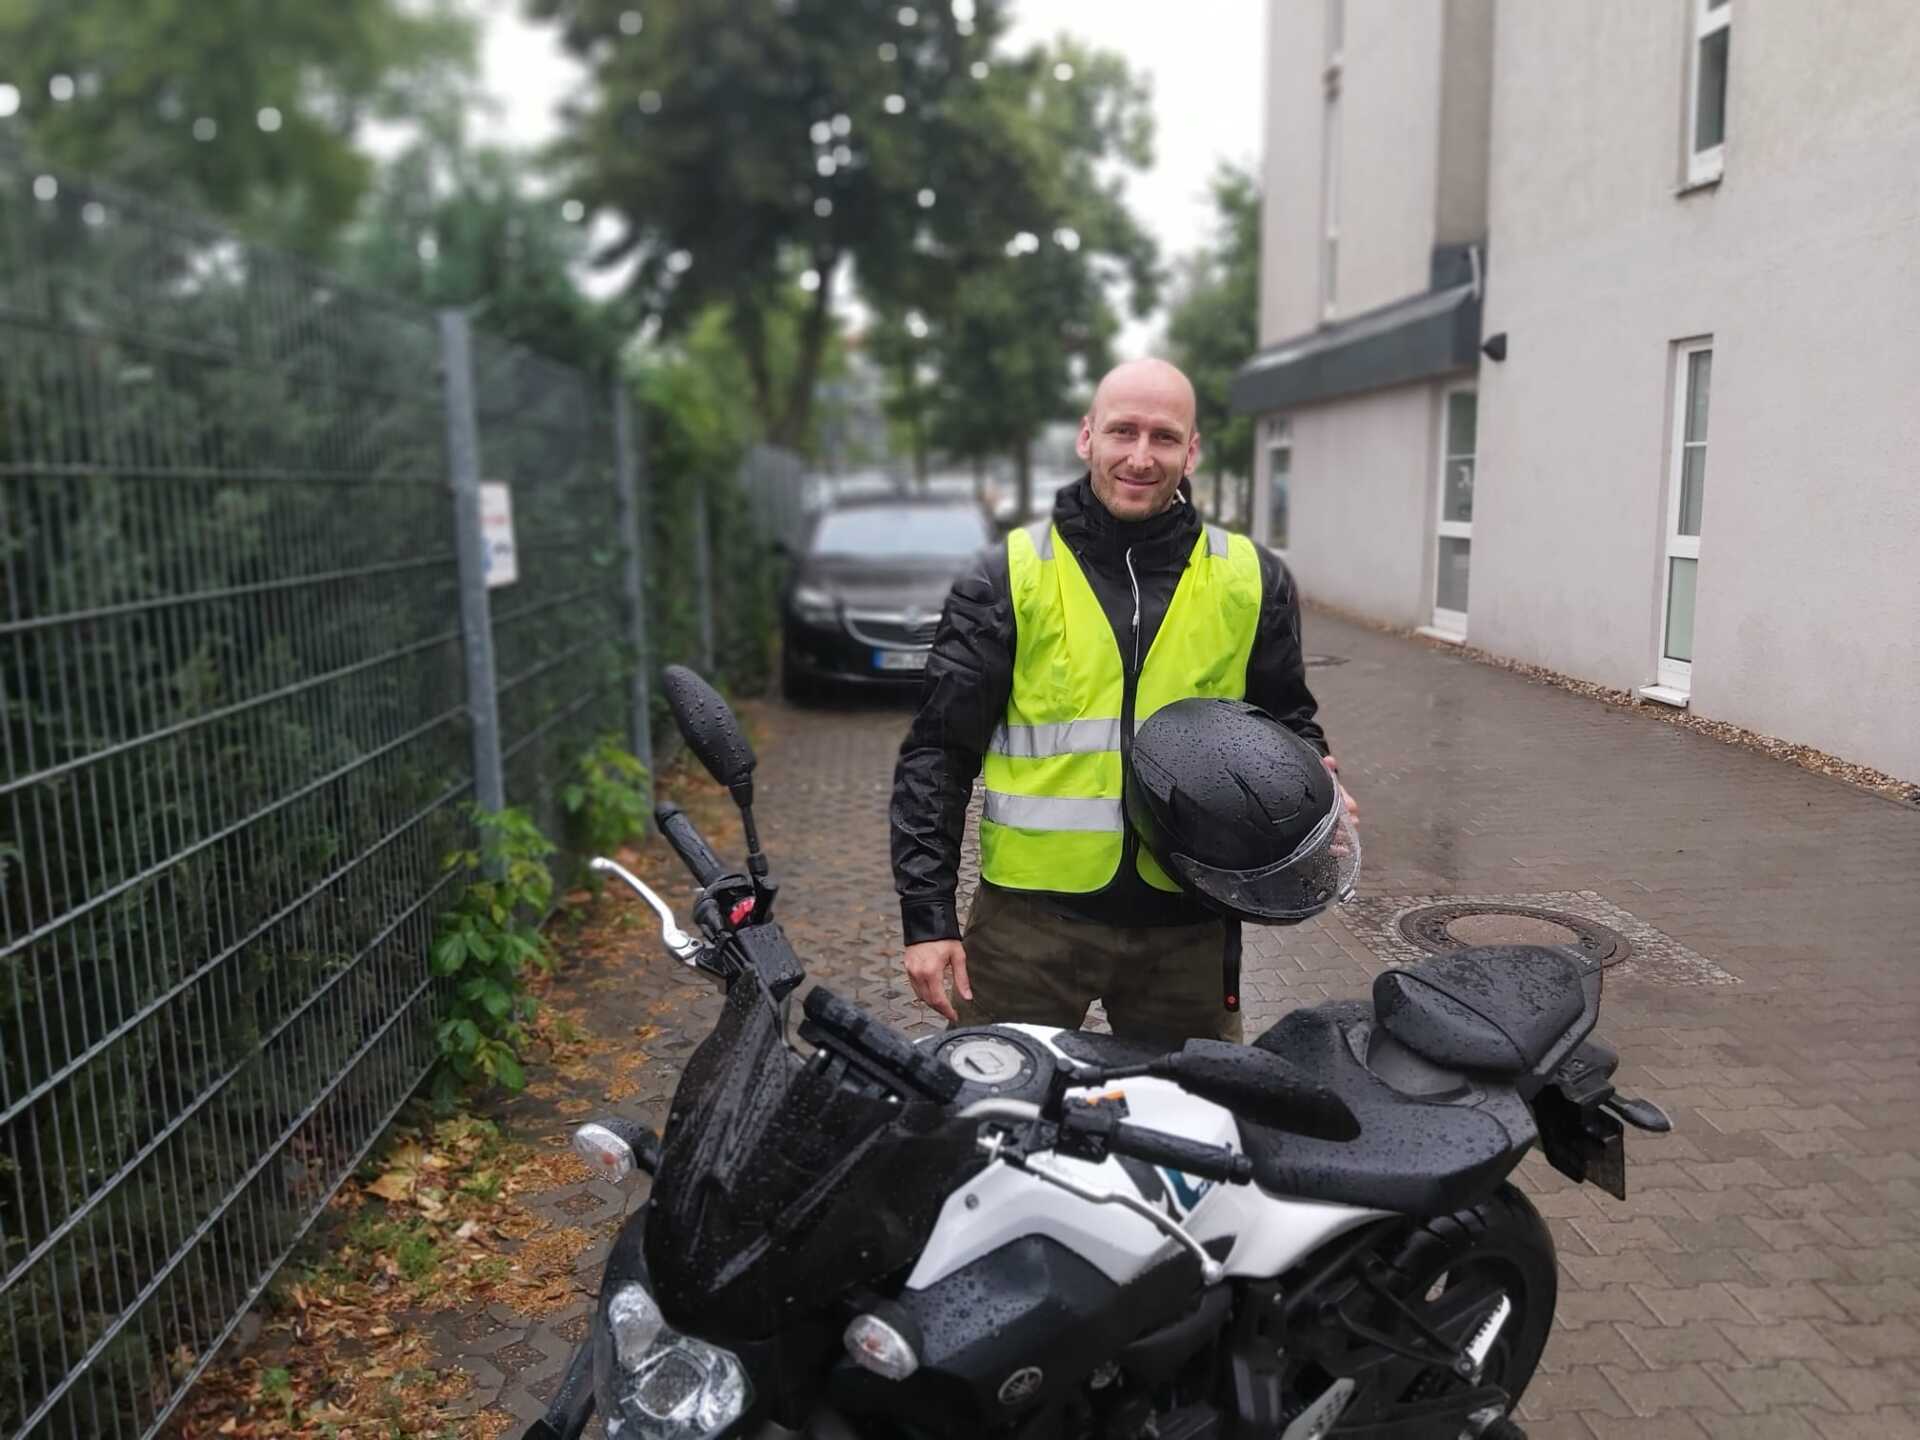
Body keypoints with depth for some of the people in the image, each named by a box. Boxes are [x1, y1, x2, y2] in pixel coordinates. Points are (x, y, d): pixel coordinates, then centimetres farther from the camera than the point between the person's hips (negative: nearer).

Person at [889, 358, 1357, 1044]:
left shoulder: (1251, 581, 5)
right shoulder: (1006, 579, -2)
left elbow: (1286, 722, 17)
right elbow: (937, 754, -1)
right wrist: (927, 914, -6)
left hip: (1189, 924, 2)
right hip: (1031, 914, -2)